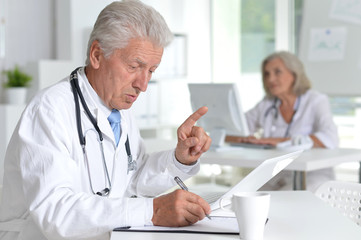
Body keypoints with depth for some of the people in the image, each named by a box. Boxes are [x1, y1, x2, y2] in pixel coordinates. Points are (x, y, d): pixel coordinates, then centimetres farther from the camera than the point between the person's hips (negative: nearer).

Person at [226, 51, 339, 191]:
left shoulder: (316, 100, -2)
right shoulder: (266, 104, 13)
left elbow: (330, 139, -21)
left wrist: (281, 141, -27)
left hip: (312, 176, -4)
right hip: (273, 179, 4)